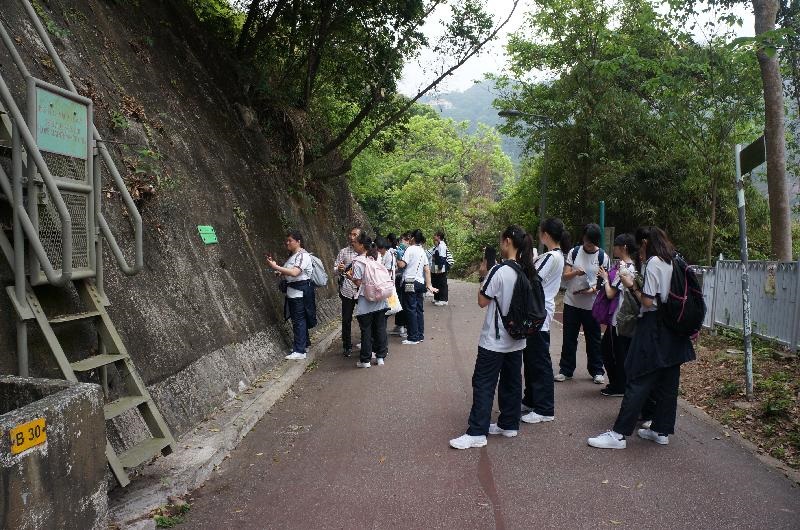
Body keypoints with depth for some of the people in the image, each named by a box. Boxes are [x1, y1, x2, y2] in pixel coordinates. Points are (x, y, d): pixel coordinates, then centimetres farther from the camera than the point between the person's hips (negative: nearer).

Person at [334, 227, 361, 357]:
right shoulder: (343, 252, 6)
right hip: (347, 290, 1)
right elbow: (335, 267, 5)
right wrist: (339, 269, -17)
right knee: (346, 319, 6)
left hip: (362, 289, -1)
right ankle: (347, 346, 20)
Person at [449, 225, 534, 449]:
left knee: (483, 384, -1)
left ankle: (476, 433, 2)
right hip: (516, 338, 7)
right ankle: (509, 425, 27)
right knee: (511, 382, 16)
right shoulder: (527, 271, 2)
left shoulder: (500, 270, -20)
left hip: (495, 340, -7)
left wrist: (484, 275, -2)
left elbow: (482, 301, -13)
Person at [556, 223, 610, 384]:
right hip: (571, 302, 1)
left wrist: (593, 289, -20)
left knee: (593, 338, 7)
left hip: (591, 303, -1)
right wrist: (575, 272, -21)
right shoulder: (574, 252, 2)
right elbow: (565, 276, 0)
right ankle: (566, 370, 17)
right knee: (569, 338, 7)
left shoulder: (602, 257, 0)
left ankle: (597, 371, 20)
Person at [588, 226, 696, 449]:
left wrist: (632, 286, -3)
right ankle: (661, 430, 22)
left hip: (653, 328, -8)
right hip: (673, 330, 8)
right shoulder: (674, 261, 11)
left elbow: (648, 301, -17)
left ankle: (619, 434, -4)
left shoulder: (653, 263, -13)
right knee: (668, 382, 12)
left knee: (638, 381, -7)